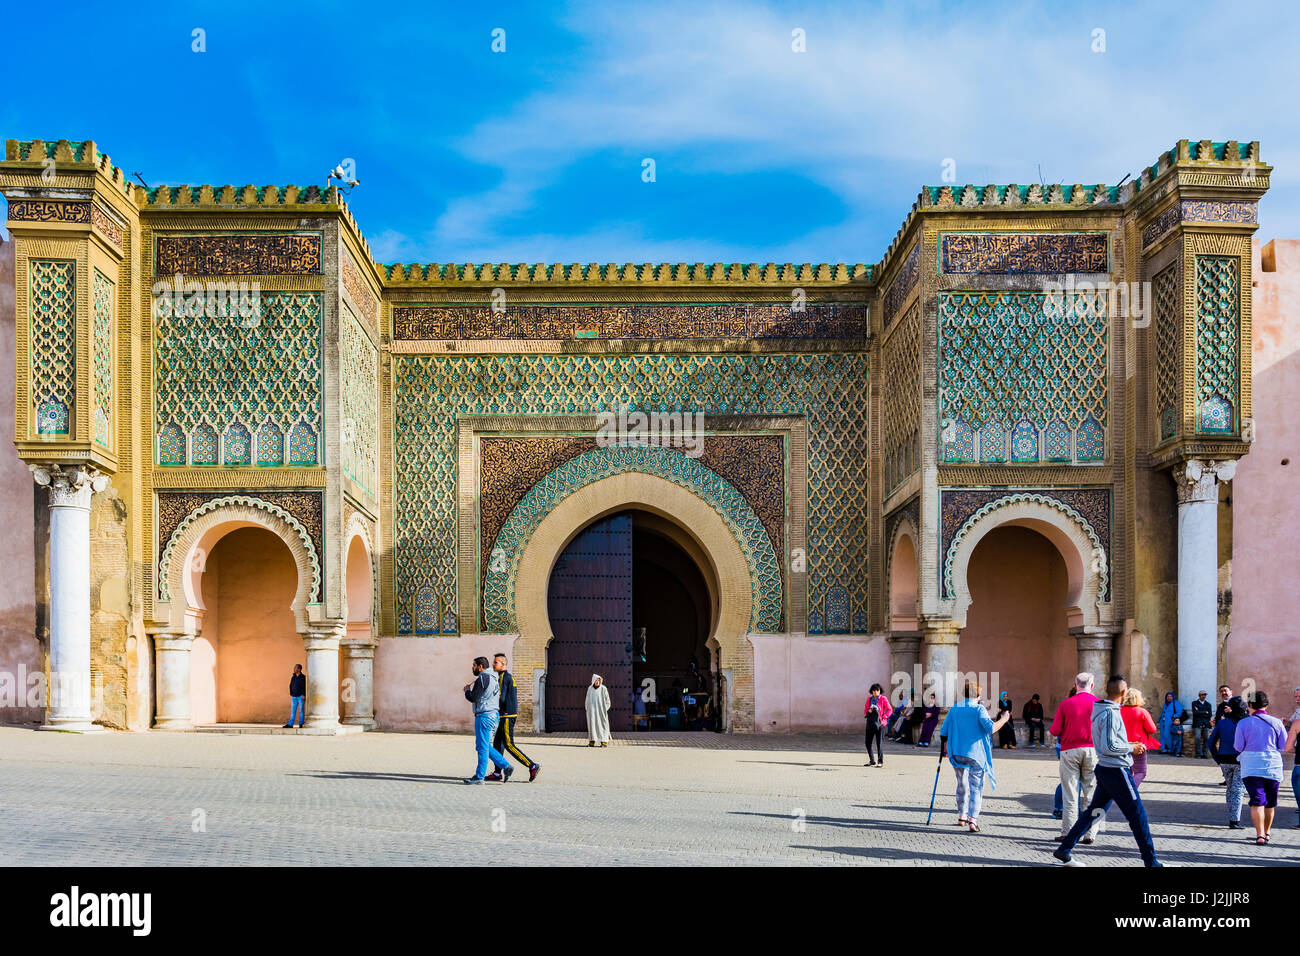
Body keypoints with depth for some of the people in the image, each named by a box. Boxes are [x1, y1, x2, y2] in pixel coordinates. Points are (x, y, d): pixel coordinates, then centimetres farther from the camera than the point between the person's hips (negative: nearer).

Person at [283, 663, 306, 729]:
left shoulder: (303, 677, -4)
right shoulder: (293, 677, 11)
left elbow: (304, 687, -9)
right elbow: (291, 686, 15)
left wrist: (303, 695, -15)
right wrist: (291, 694, 7)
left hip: (300, 696, -5)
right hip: (294, 697, 5)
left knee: (301, 711, 1)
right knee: (293, 711, 3)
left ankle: (300, 724, 7)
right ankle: (290, 724, 2)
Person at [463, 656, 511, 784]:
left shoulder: (483, 678, -13)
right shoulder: (493, 678, 18)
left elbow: (473, 698, -13)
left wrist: (467, 690, 6)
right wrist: (472, 686, 17)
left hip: (484, 715, -10)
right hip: (493, 715, 10)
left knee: (482, 747, -5)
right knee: (485, 746, 16)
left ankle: (479, 777, -1)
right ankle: (506, 766, 12)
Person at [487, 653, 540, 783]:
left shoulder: (503, 677, -14)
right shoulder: (510, 676, 17)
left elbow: (501, 698, -19)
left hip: (507, 716, -10)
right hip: (511, 713, 10)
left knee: (509, 745, -9)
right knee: (497, 743, 11)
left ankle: (532, 766, -12)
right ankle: (497, 773, 12)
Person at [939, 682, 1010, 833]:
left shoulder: (954, 710, 5)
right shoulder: (979, 709, -9)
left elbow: (944, 733, 7)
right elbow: (991, 728, -20)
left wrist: (944, 750, 21)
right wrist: (1004, 719, -3)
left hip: (957, 754, 4)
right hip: (976, 754, -4)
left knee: (962, 785, 20)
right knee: (976, 787, -1)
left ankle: (962, 816, 29)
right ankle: (972, 820, -13)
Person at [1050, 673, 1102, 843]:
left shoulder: (1065, 704, -1)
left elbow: (1055, 731, -3)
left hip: (1069, 750, 0)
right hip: (1092, 750, 0)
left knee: (1070, 795, 4)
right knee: (1091, 794, 6)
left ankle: (1067, 833, 4)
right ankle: (1090, 833, 6)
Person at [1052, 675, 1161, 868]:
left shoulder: (1100, 711, 12)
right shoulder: (1111, 713, -19)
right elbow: (1109, 746, -23)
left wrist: (1130, 746, 19)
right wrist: (1131, 748, -11)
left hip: (1105, 770, 9)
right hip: (1116, 770, -9)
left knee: (1094, 811, 12)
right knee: (1138, 815, 0)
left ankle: (1064, 850, 12)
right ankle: (1151, 861, 6)